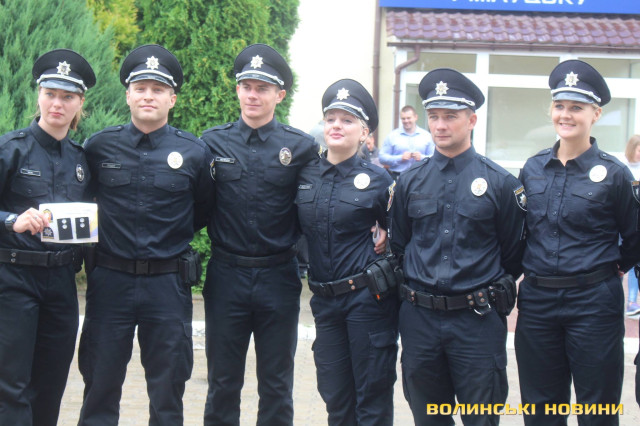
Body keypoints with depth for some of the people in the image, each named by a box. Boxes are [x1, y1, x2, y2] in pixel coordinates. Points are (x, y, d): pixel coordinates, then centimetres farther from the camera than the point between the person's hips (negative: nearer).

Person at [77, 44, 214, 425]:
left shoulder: (194, 152, -1)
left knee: (168, 390, 8)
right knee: (100, 384, 7)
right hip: (109, 280, 1)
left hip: (168, 284, 0)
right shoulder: (99, 147, 1)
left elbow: (206, 209, 14)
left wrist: (174, 236, 9)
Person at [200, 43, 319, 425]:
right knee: (223, 383, 10)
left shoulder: (302, 147, -2)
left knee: (276, 386, 9)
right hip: (226, 275, 1)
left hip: (279, 278, -1)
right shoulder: (212, 143, 1)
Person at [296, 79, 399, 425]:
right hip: (325, 301, 4)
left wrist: (386, 247, -8)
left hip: (367, 300, -4)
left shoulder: (377, 180, -5)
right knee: (335, 397, 11)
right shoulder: (304, 175, 5)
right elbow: (298, 229, 18)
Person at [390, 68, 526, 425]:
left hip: (478, 321, -3)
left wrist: (489, 297, 7)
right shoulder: (410, 181, 6)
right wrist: (417, 293, 11)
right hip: (419, 319, 3)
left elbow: (513, 255, 4)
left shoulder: (500, 182, -3)